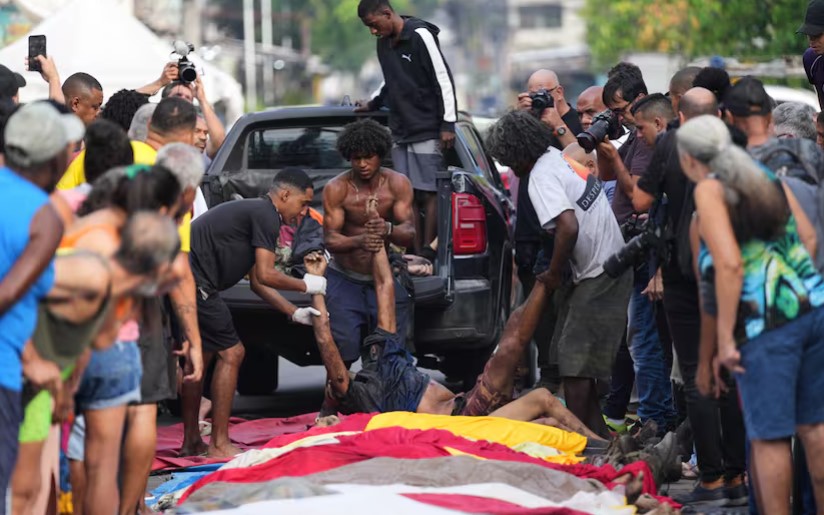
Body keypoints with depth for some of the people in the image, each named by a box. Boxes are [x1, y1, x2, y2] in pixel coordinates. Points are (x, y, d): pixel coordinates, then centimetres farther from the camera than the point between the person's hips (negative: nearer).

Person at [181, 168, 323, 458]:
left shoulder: (252, 212, 24)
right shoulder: (266, 216, -8)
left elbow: (257, 282, 27)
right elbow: (265, 275, -14)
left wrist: (295, 313, 23)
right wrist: (305, 285, 1)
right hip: (194, 283, -10)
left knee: (200, 356, 18)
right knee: (231, 354, -5)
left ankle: (191, 442, 24)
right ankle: (219, 445, -4)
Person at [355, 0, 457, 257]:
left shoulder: (420, 36, -10)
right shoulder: (384, 43, 13)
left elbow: (443, 79, -11)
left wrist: (448, 124, -13)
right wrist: (373, 103, 15)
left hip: (427, 132, -7)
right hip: (400, 132, 7)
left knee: (428, 193, -7)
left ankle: (428, 251, -6)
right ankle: (416, 253, 4)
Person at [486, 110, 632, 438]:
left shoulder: (541, 177, -19)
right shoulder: (561, 156, 8)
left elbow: (569, 227, -30)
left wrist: (553, 274, -16)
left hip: (598, 276, -10)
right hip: (615, 263, 10)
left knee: (574, 364, -7)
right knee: (581, 361, 15)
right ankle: (597, 435, 19)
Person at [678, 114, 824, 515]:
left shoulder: (710, 190, -5)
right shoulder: (767, 178, 14)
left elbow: (730, 264, -15)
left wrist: (725, 339, -12)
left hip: (766, 324, -7)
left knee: (768, 435, -1)